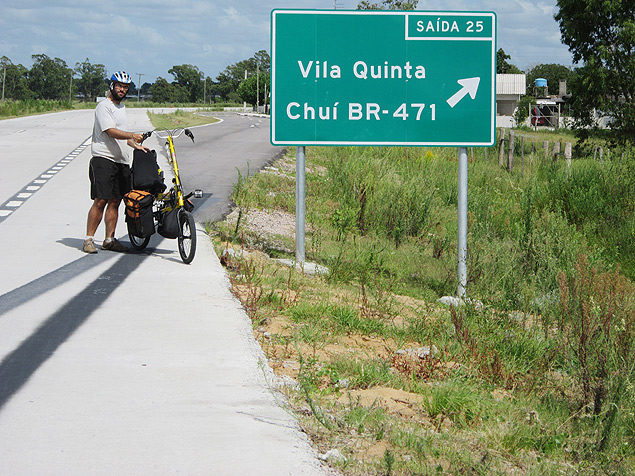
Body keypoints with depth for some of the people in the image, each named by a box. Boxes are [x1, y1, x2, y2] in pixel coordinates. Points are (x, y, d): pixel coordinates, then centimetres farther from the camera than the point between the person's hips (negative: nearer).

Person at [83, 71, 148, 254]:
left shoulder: (121, 107, 21)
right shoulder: (104, 106, -7)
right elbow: (111, 132, -19)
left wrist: (136, 145, 19)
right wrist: (132, 135, -30)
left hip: (121, 160, 8)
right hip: (103, 158, -8)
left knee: (115, 201, 6)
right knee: (100, 201, -11)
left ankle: (109, 240, 12)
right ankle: (89, 239, -6)